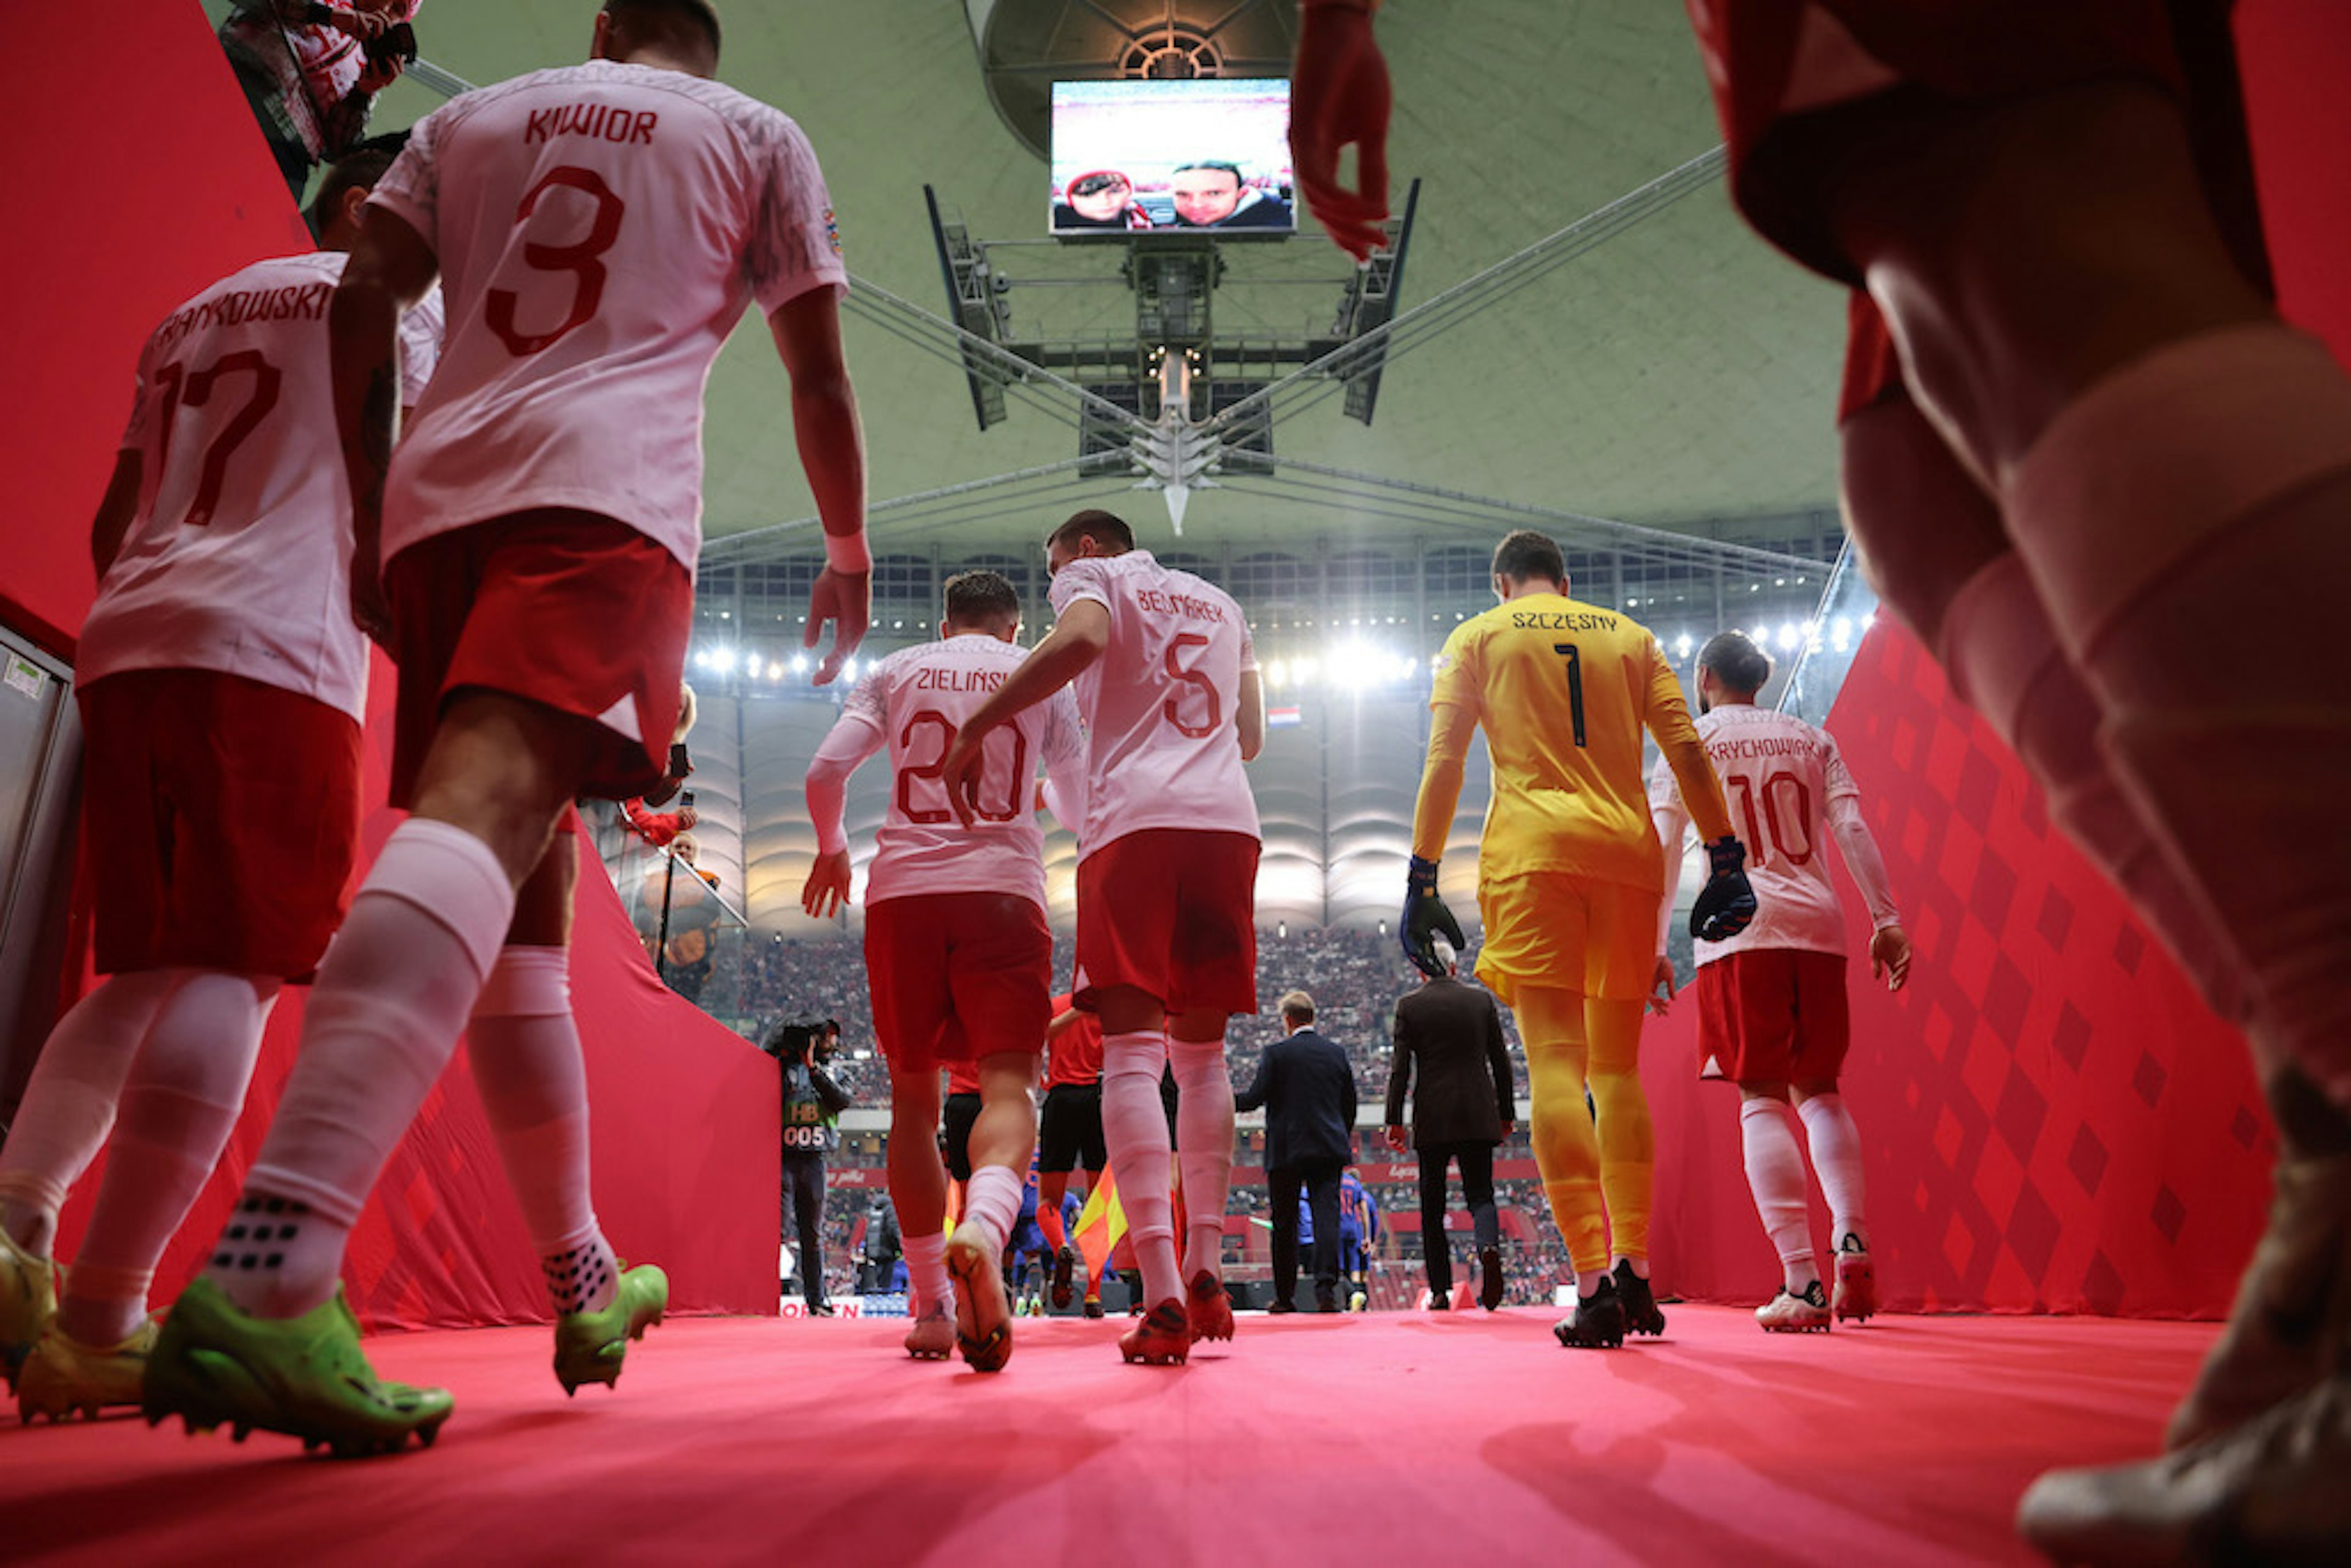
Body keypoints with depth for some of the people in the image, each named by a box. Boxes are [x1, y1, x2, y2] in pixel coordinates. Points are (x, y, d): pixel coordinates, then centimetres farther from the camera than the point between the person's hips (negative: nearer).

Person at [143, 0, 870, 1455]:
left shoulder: (474, 117, 27)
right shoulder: (757, 135, 19)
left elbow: (363, 305, 14)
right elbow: (818, 373, 14)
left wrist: (368, 525, 16)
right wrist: (849, 553, 26)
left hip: (437, 495, 5)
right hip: (605, 490, -4)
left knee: (528, 887, 8)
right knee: (490, 808, -24)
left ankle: (587, 1280, 18)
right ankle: (269, 1271, -44)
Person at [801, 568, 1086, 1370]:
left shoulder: (896, 670, 16)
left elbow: (824, 773, 5)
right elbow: (1082, 802, 22)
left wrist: (832, 849, 23)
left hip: (902, 889, 2)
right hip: (1004, 888, -1)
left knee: (913, 1097, 11)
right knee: (1007, 1084, -8)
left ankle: (933, 1308, 11)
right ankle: (983, 1230, -39)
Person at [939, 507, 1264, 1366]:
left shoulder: (1093, 576, 12)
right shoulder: (1219, 603, 29)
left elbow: (1078, 642, -12)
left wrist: (974, 730, -8)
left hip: (1135, 819, -5)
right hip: (1229, 820, 5)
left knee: (1132, 1053, -8)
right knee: (1202, 1055, 14)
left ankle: (1163, 1294, -19)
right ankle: (1205, 1269, 11)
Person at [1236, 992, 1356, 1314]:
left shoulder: (1276, 1053, -5)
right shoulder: (1336, 1052, 9)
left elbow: (1255, 1097, -8)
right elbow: (1350, 1104, 13)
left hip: (1286, 1152, -3)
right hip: (1328, 1149, 3)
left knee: (1285, 1226, 6)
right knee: (1327, 1216, -3)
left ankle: (1284, 1297, 12)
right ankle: (1326, 1290, -16)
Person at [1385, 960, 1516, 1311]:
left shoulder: (1409, 1005, 0)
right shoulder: (1482, 1000, 6)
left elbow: (1400, 1067, -4)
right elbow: (1500, 1061, 8)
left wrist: (1395, 1121, -1)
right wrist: (1506, 1114, 16)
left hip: (1432, 1119, -1)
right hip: (1478, 1117, 1)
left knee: (1432, 1206, 8)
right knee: (1480, 1194, 6)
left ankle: (1440, 1292, 7)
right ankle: (1489, 1247, -26)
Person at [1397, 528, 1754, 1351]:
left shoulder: (1476, 636, 13)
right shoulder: (1630, 636, 20)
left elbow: (1443, 762, 3)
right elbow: (1687, 751, 10)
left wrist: (1422, 880, 1)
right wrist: (1726, 860, 8)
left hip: (1532, 851, -3)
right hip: (1628, 852, 3)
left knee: (1555, 1063, -9)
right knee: (1618, 1068, 12)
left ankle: (1594, 1284, -19)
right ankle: (1634, 1272, 6)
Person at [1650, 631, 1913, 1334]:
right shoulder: (1810, 738, 17)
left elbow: (1664, 849, 0)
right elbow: (1853, 831, 7)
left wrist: (1653, 949, 0)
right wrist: (1886, 921, 5)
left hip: (1740, 927, -3)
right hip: (1818, 926, 4)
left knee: (1762, 1098, -4)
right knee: (1819, 1091, 15)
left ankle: (1802, 1283, -13)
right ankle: (1852, 1240, -4)